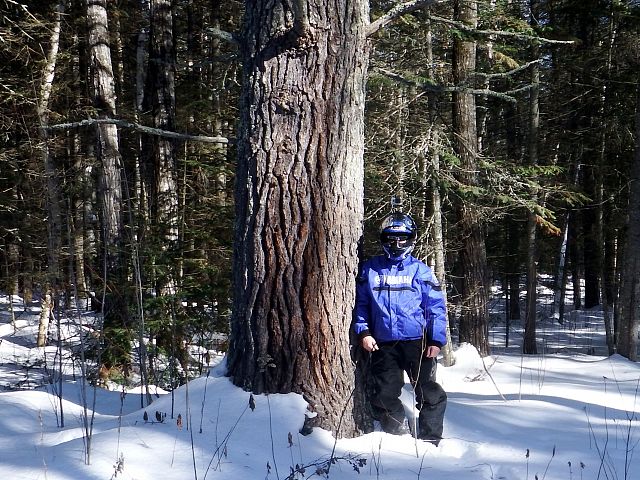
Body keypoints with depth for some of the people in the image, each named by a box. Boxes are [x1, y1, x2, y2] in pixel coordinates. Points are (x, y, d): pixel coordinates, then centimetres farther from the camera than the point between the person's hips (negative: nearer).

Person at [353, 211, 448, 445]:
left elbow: (436, 307, 1)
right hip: (383, 345, 2)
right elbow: (361, 304, 12)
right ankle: (399, 437, 22)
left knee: (430, 394, 1)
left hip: (417, 342, -2)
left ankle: (430, 441, 13)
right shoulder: (370, 270, 8)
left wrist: (436, 339, -7)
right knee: (384, 396, 5)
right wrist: (363, 332, 0)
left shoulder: (420, 270, 2)